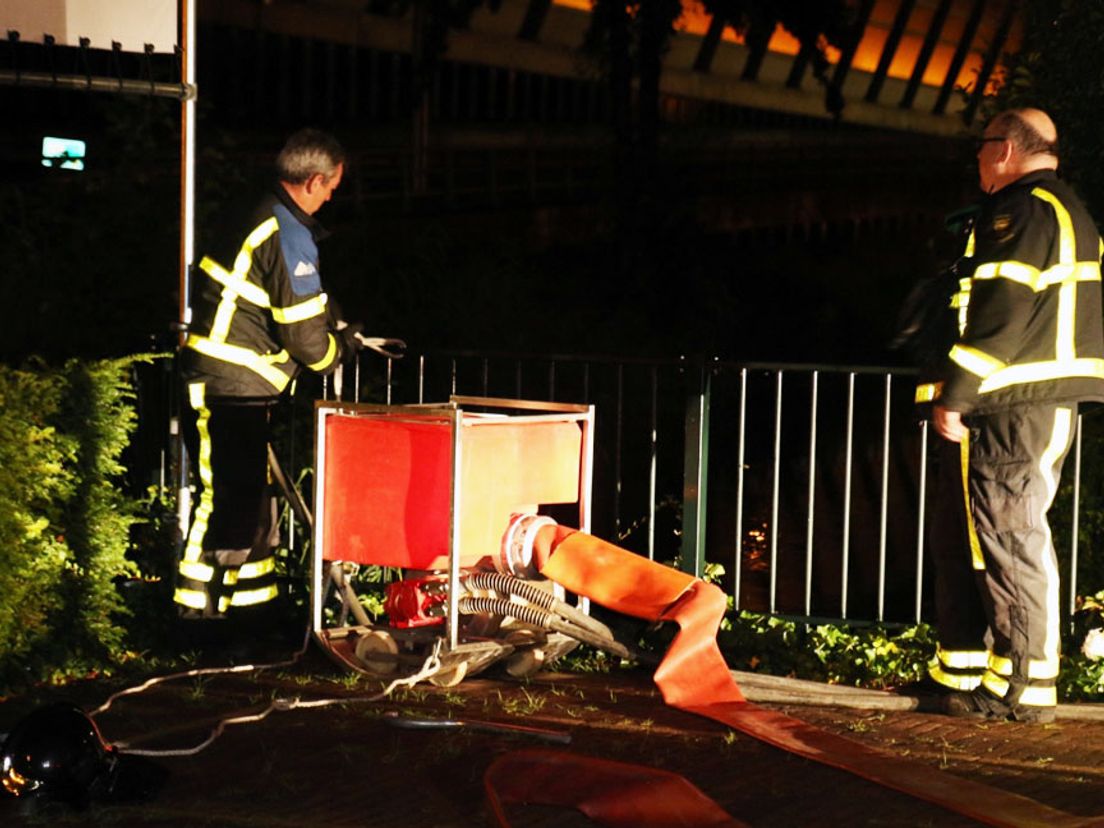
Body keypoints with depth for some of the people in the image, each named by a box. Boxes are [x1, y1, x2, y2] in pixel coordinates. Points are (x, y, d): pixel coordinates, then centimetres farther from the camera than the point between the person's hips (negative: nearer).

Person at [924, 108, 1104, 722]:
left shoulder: (1023, 211, -11)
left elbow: (1004, 314, -20)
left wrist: (955, 394, -17)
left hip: (1014, 411, -10)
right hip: (1048, 404, 10)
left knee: (1008, 541, -7)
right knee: (973, 539, 14)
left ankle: (1024, 686, -4)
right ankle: (965, 673, 18)